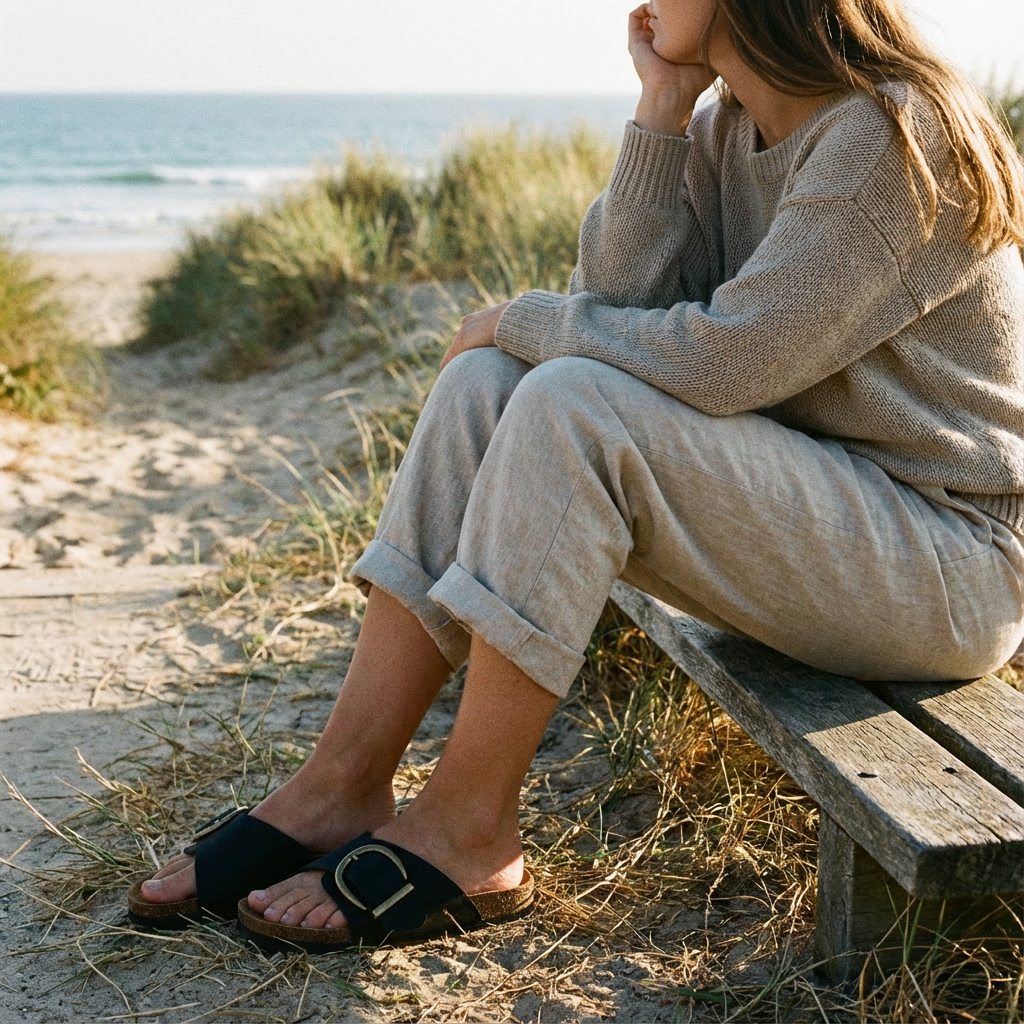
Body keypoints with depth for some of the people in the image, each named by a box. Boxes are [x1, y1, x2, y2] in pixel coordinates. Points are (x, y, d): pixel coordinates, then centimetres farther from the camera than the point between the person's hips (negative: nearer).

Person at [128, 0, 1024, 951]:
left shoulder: (898, 134, -18)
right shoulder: (724, 132, 8)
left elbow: (721, 358, -24)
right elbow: (623, 314, -5)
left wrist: (520, 321, -10)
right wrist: (662, 102, -8)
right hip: (796, 512, 8)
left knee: (573, 401, -27)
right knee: (485, 385, -7)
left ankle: (467, 832, -16)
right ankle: (343, 787, -10)